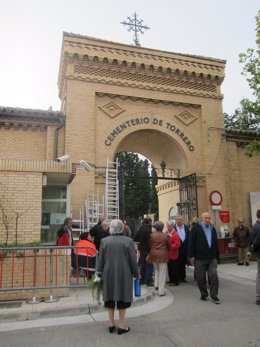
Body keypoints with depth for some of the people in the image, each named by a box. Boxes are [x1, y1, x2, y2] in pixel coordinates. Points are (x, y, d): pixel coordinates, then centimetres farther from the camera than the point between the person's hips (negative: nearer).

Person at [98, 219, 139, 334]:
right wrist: (136, 274, 6)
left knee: (110, 297, 14)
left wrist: (100, 273, 13)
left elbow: (101, 260, 1)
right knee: (122, 297, 9)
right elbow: (133, 260, -6)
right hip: (124, 274, -2)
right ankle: (121, 325, 16)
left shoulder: (104, 241, -5)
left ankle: (111, 324, 23)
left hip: (108, 274, 2)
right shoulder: (128, 241, -10)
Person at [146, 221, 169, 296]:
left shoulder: (152, 235, -3)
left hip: (154, 254, 2)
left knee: (156, 270, 26)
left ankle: (156, 285, 20)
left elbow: (150, 245, 4)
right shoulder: (165, 236, -6)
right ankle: (161, 291, 7)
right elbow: (168, 246, 3)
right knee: (162, 273, 4)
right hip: (163, 255, -2)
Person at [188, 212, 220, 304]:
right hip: (199, 258, -3)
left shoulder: (212, 228, 12)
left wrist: (217, 257, 16)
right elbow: (191, 242, -6)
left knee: (214, 276, -4)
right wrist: (191, 255, -11)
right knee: (201, 277, 5)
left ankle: (214, 296, 7)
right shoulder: (196, 228, -4)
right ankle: (204, 295, 23)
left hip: (212, 258, 3)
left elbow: (216, 244, 17)